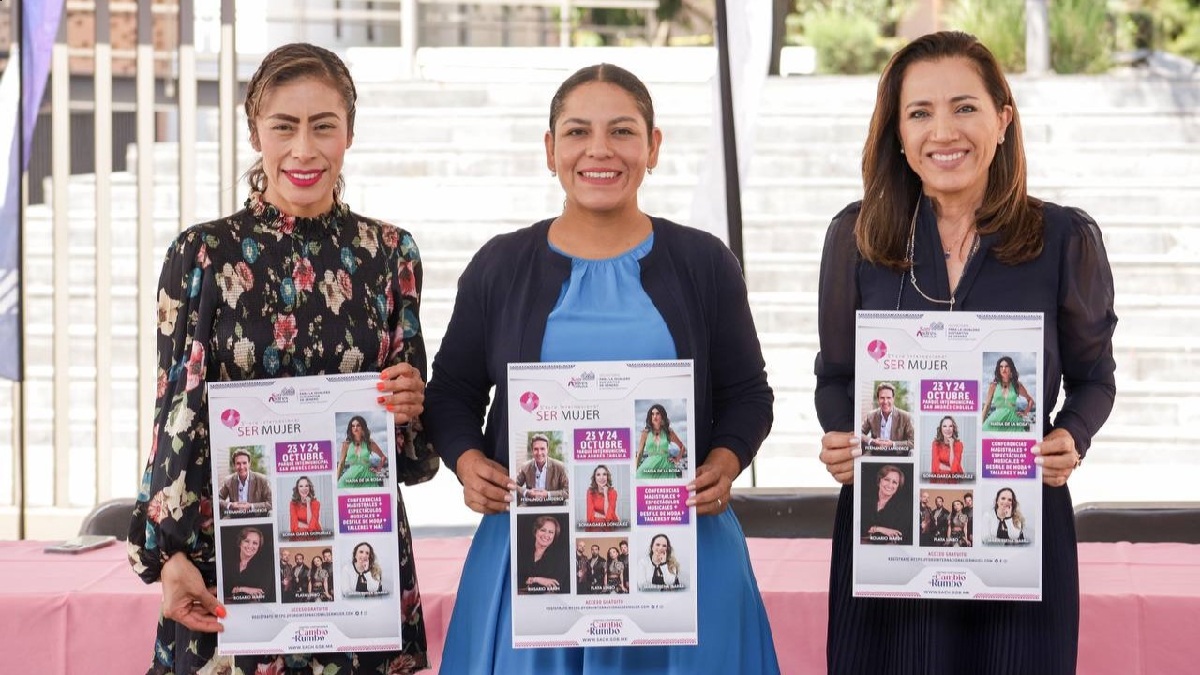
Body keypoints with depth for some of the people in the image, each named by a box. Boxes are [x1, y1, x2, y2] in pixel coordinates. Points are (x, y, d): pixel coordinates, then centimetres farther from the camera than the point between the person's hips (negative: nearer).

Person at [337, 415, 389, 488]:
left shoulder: (369, 443, 6)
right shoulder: (347, 444, 6)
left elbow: (383, 457, 19)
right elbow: (341, 464, 8)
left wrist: (378, 469, 8)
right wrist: (336, 481, 4)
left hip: (367, 478, 0)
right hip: (351, 479, 0)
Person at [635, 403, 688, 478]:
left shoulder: (669, 432, 7)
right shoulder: (646, 432, 5)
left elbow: (682, 447, 21)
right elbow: (639, 454, 6)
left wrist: (677, 460, 10)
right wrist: (634, 472, 1)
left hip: (665, 468, 0)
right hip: (649, 469, 0)